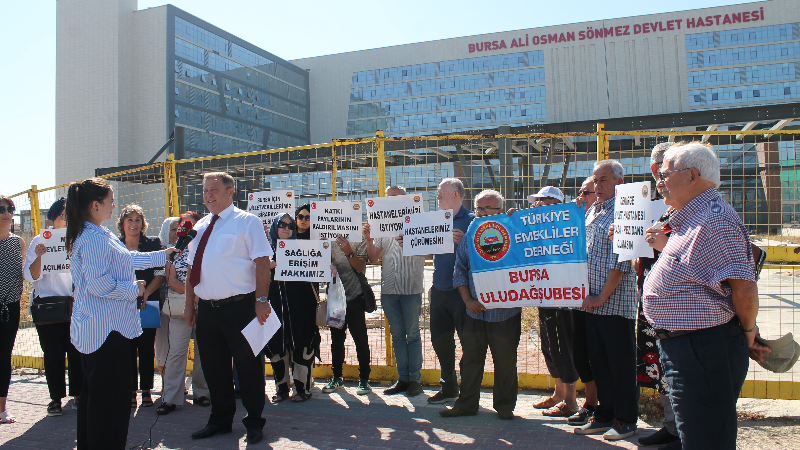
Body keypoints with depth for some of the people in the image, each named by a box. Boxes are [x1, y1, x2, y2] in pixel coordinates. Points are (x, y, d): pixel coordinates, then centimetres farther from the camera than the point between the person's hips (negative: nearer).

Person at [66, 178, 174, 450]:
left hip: (92, 329, 11)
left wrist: (163, 255, 31)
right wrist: (134, 289, -11)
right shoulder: (94, 238, -19)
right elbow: (99, 284, -25)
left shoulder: (99, 235, 15)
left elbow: (127, 259, 25)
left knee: (93, 393, 19)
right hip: (107, 329, -11)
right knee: (113, 398, -4)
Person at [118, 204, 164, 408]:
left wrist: (144, 294, -9)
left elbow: (160, 273, 1)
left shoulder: (153, 244, 4)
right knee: (128, 349, 3)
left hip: (148, 304, -1)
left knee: (147, 349, 3)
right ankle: (130, 391, 12)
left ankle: (146, 391, 12)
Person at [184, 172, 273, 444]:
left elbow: (262, 262, -11)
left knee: (248, 366, 4)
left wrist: (262, 300, -19)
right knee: (213, 367, 15)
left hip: (240, 307, -6)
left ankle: (254, 423, 20)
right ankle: (220, 420, 32)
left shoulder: (246, 222, -4)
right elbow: (191, 269, 19)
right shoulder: (200, 226, 15)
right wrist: (189, 304, 15)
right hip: (206, 308, 6)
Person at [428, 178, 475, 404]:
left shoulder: (470, 220, -6)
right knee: (440, 340, 12)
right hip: (439, 290, 7)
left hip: (461, 291, -7)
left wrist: (463, 242, -28)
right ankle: (449, 387, 26)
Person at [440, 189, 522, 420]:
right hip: (475, 311, 3)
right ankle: (467, 403, 24)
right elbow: (460, 270, 9)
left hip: (505, 312, -3)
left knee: (505, 361, 8)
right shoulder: (469, 237, 8)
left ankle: (505, 405, 23)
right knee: (470, 358, 11)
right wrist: (468, 300, 1)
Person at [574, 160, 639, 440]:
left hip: (616, 300, -8)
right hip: (592, 301, 8)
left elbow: (619, 262, -17)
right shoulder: (592, 212, 14)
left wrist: (602, 297, -15)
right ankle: (605, 415, 26)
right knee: (598, 361, 14)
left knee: (621, 364, 3)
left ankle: (626, 420, 16)